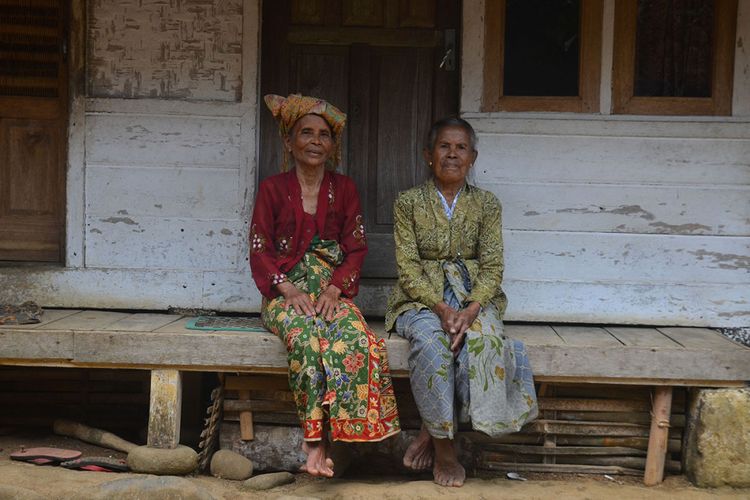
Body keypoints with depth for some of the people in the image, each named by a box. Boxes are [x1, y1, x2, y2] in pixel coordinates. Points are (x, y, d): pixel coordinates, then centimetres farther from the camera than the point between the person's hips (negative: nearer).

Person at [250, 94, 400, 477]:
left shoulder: (344, 189, 12)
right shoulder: (272, 189, 8)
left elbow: (356, 248, 6)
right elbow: (259, 251, 2)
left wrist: (334, 289, -12)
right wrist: (289, 290, -15)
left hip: (332, 290, 2)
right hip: (286, 291, -1)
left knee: (354, 338, -32)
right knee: (307, 337, -35)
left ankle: (317, 438, -26)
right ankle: (315, 438, -26)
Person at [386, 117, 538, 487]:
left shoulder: (486, 204, 7)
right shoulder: (408, 202, 3)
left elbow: (492, 267, 0)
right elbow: (408, 268, -4)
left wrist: (470, 309, -19)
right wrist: (440, 307, -20)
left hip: (474, 297, 2)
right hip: (421, 297, -1)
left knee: (484, 339, -32)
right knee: (431, 342, -34)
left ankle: (432, 433, -16)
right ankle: (443, 450, -19)